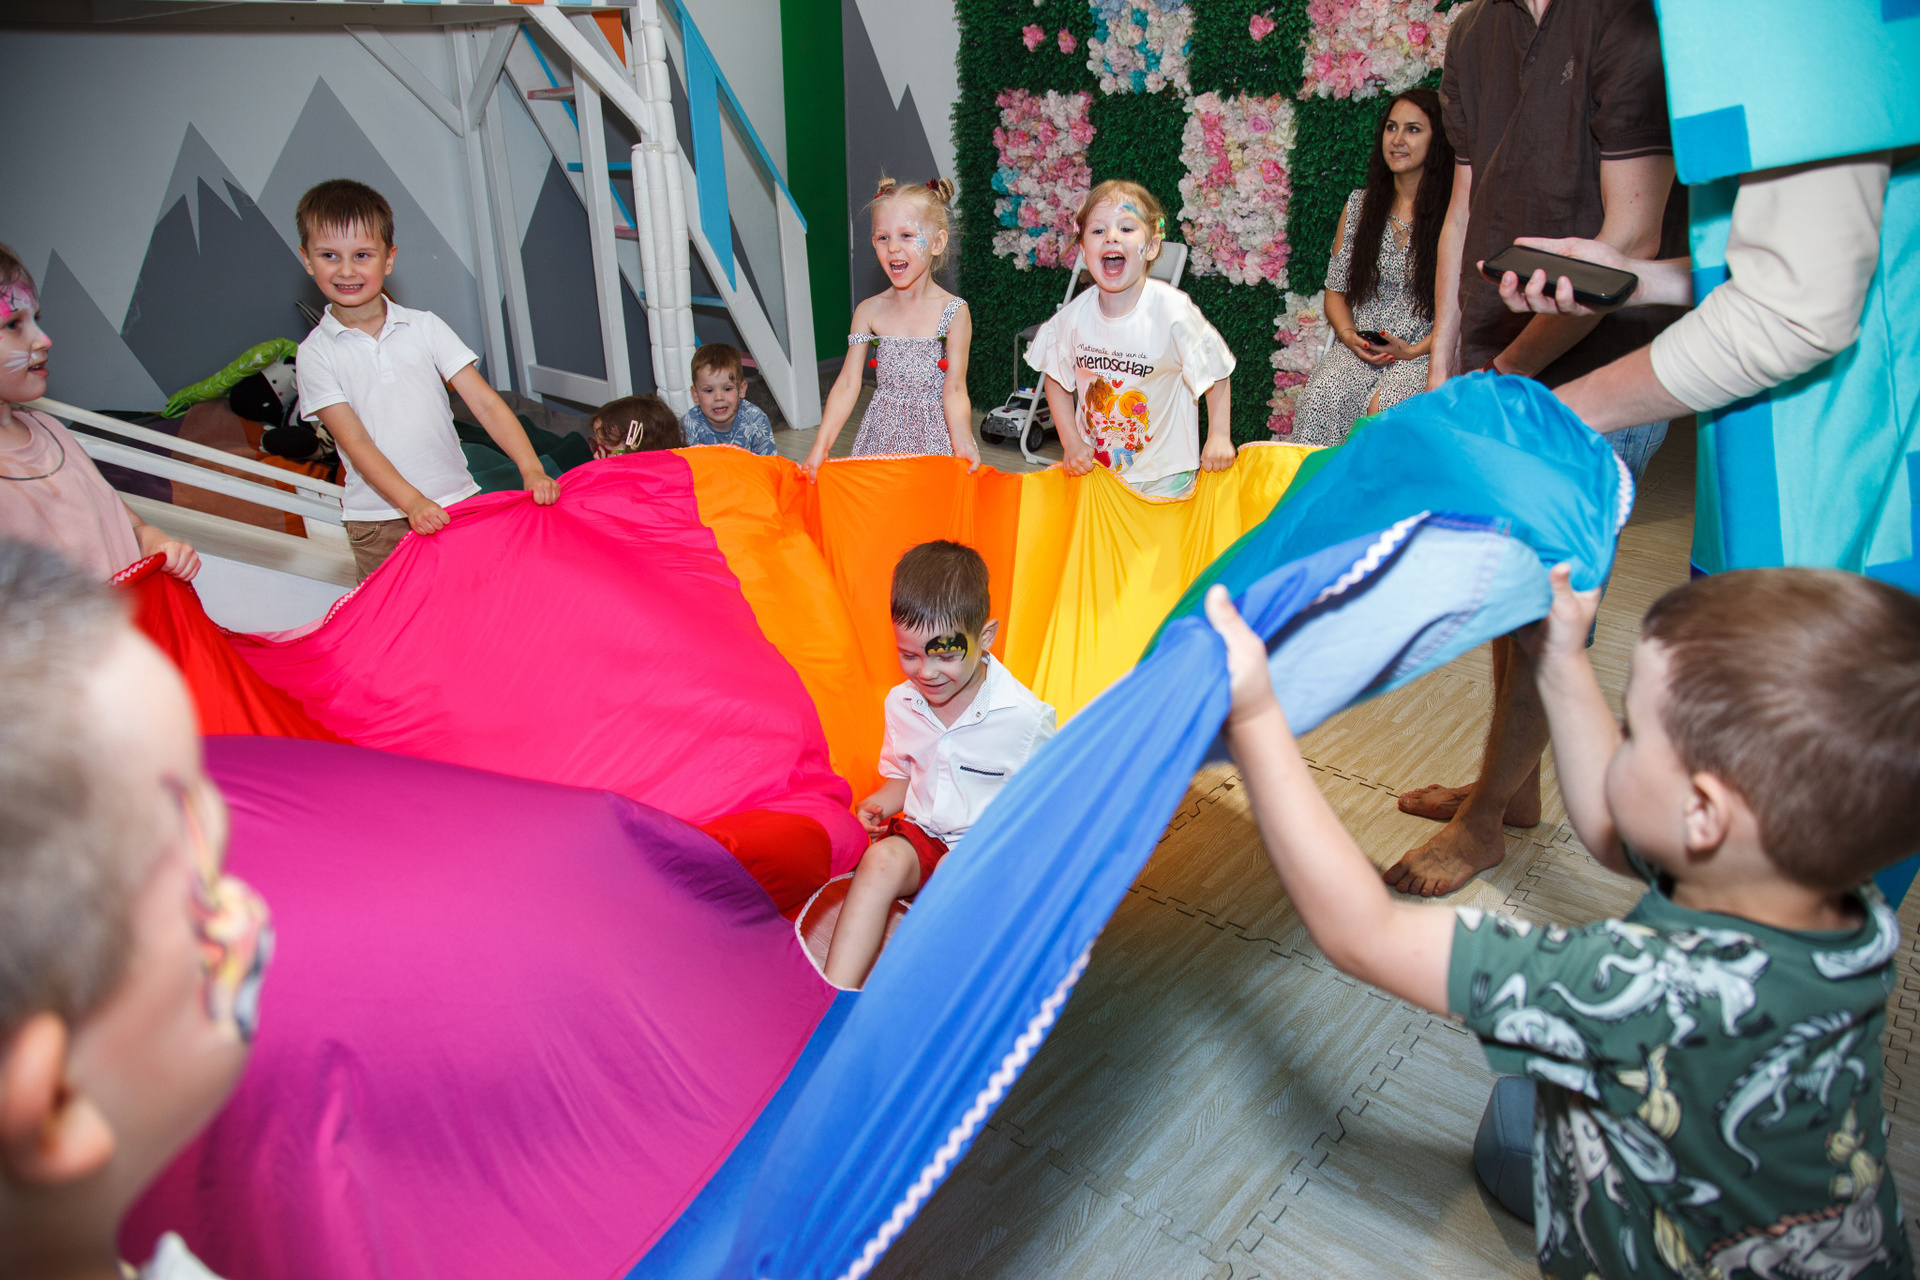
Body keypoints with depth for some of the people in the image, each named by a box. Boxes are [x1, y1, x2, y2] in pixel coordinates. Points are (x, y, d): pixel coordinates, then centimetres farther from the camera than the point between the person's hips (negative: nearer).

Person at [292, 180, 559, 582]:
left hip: (458, 501, 1)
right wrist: (413, 503, -23)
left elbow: (485, 403, -5)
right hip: (380, 521, -1)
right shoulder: (316, 354, -1)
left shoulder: (424, 327, 2)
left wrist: (532, 469, -19)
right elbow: (355, 442, -9)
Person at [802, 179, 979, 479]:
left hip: (934, 436, -2)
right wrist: (821, 445, -11)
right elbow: (847, 384, -2)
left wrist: (962, 440, -28)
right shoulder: (869, 311, 1)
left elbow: (954, 389, -10)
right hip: (883, 435, 2)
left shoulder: (953, 311, -7)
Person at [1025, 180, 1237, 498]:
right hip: (1094, 463, 3)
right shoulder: (1074, 316, -9)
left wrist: (1219, 436, -11)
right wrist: (1071, 442, -1)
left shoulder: (1172, 311, -19)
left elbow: (1215, 372, -7)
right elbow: (1057, 378, 6)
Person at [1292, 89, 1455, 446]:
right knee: (1323, 398, -29)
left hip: (1425, 352, -3)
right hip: (1359, 347, 3)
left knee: (1385, 406, -33)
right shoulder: (1360, 204, 15)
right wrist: (1349, 335, -3)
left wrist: (1416, 350, -13)